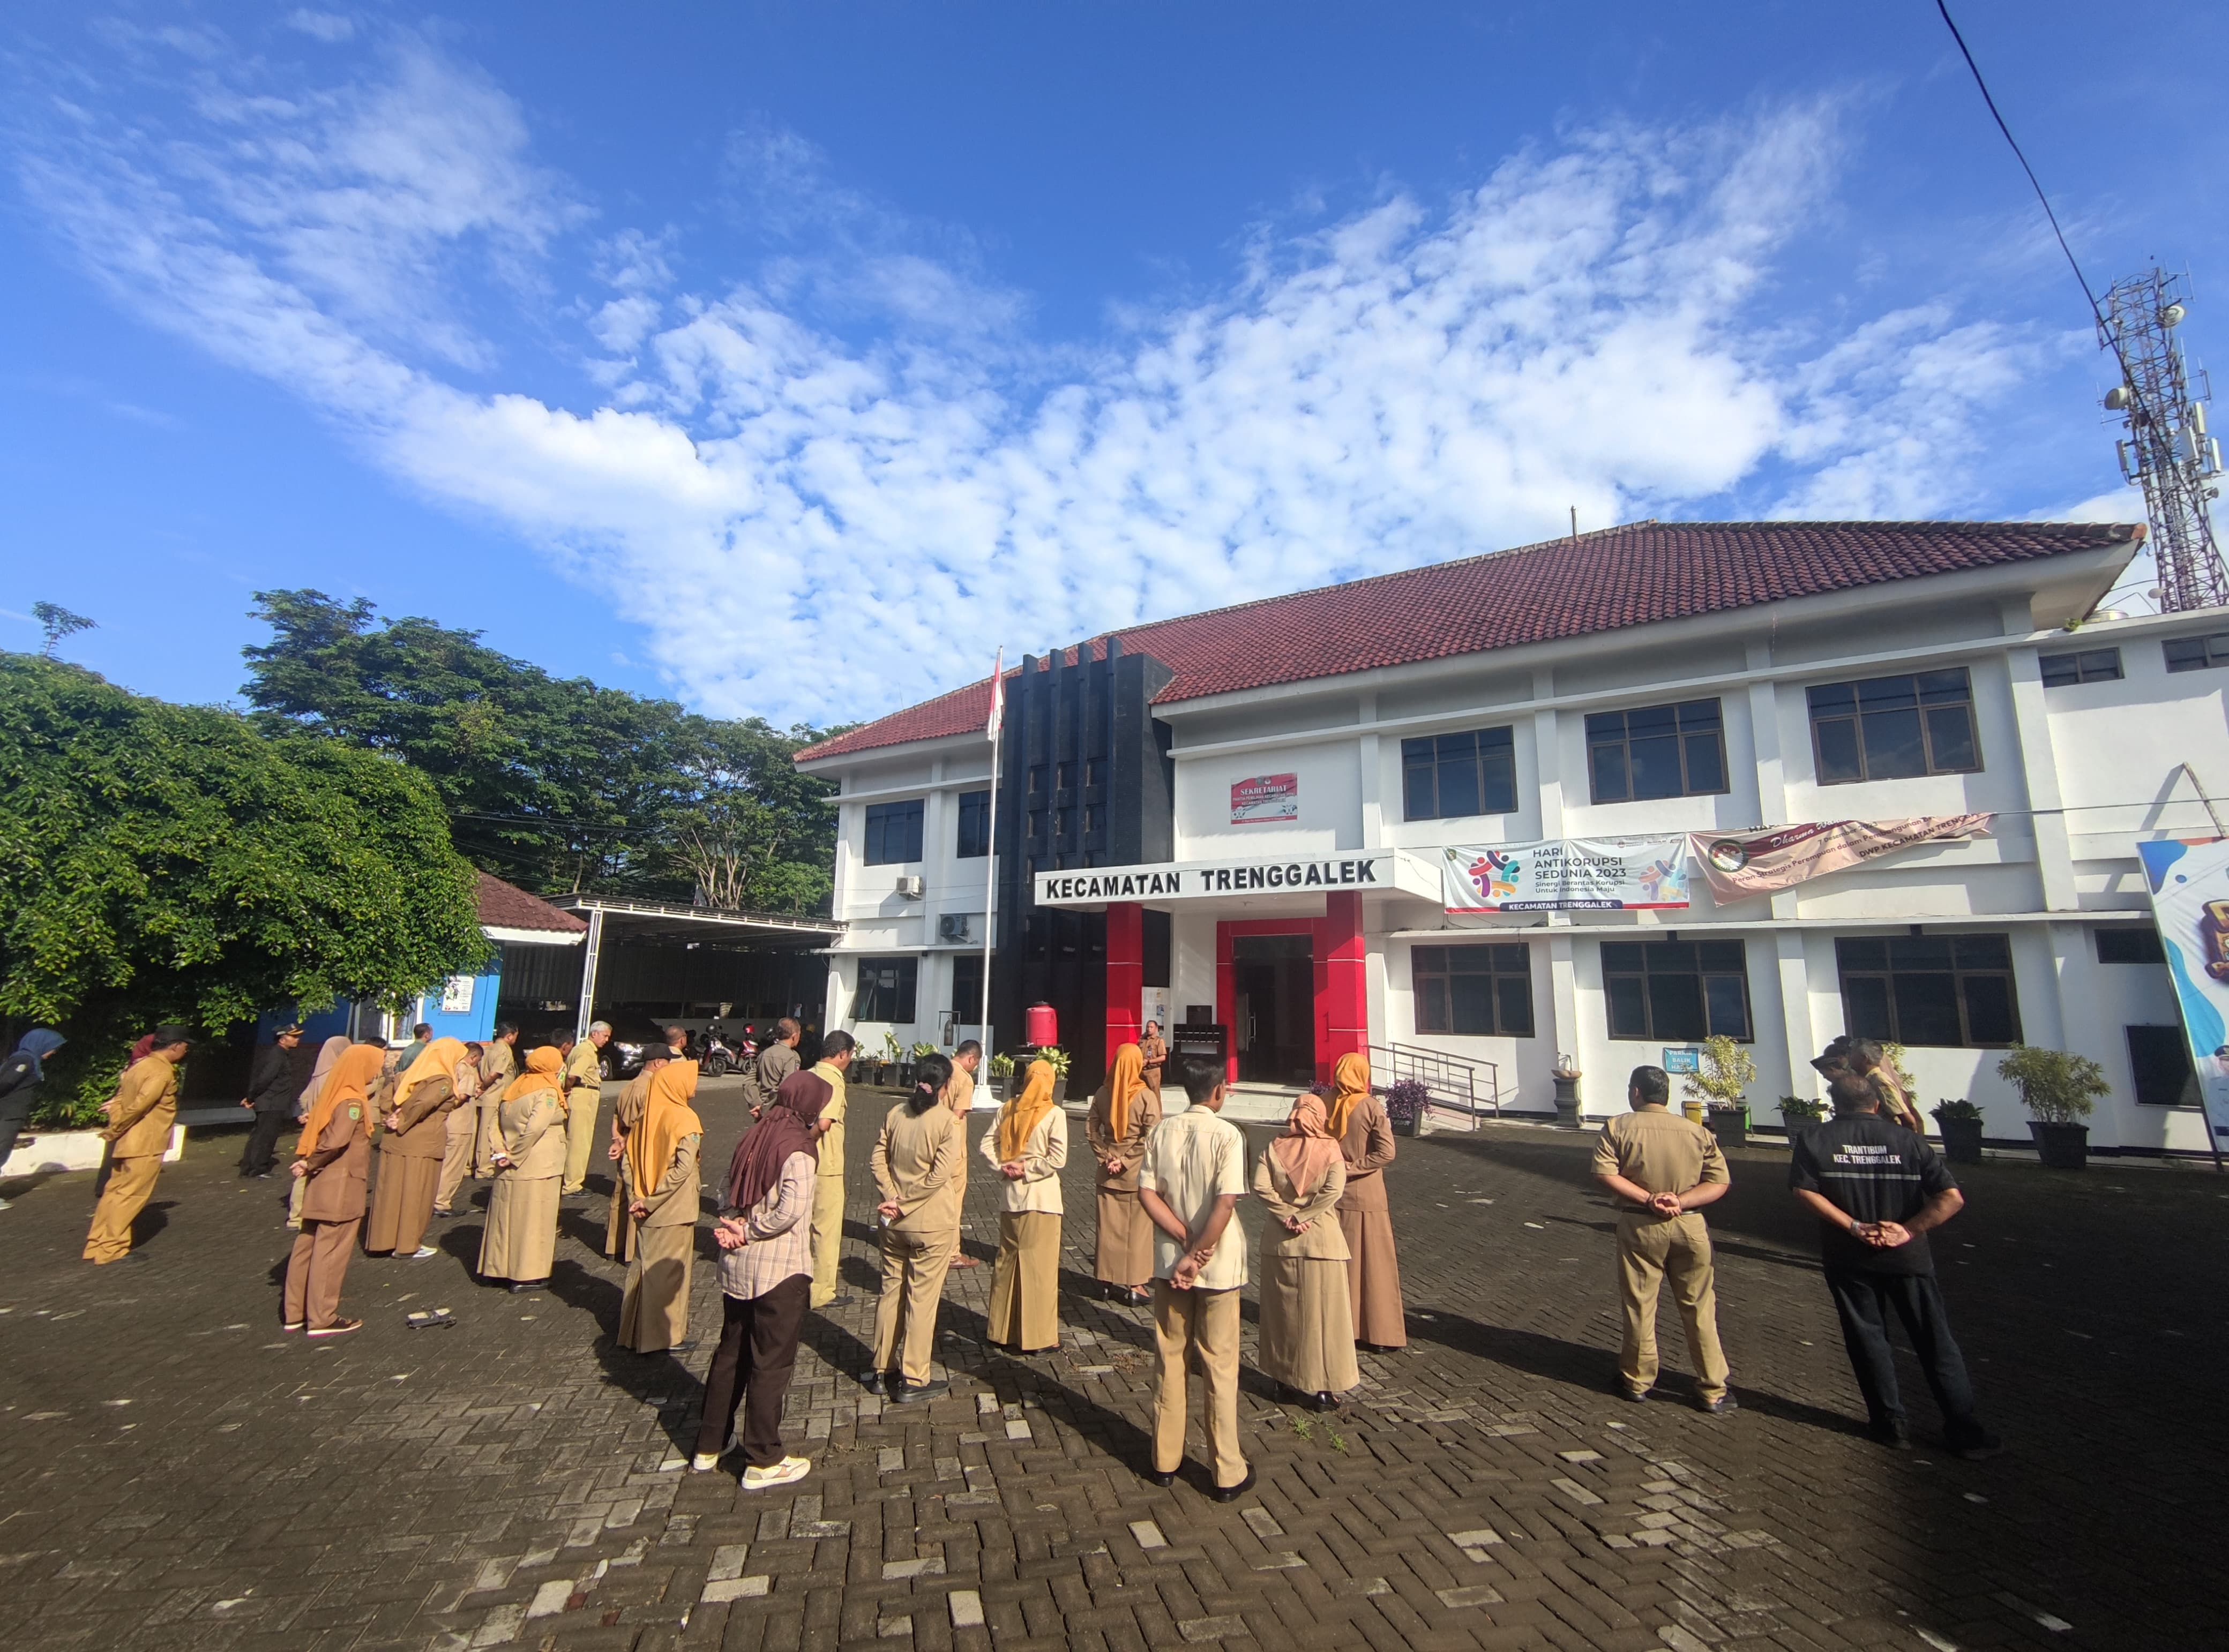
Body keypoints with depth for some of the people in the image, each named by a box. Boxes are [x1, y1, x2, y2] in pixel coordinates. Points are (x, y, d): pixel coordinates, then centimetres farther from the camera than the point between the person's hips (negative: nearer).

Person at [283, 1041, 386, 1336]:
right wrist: (310, 1165, -13)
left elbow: (315, 1128, 10)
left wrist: (306, 1163, -2)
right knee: (331, 1250, 0)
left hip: (320, 1186, 9)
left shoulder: (333, 1093, 8)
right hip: (341, 1186, -9)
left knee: (307, 1245, 16)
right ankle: (323, 1319, 8)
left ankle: (294, 1312, 26)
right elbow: (337, 1141, -28)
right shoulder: (352, 1101, -18)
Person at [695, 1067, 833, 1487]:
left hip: (737, 1265, 8)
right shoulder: (797, 1150, -18)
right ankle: (763, 1462, 18)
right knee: (771, 1364, 6)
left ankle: (708, 1448, 34)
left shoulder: (754, 1138, 5)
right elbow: (791, 1210, -27)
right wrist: (750, 1231, -12)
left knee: (730, 1354, 21)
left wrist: (736, 1225, -6)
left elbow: (728, 1194, 9)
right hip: (779, 1269, -8)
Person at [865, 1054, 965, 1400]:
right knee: (922, 1299, 6)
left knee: (891, 1293, 18)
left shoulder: (895, 1114, -2)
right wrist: (904, 1205, -12)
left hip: (894, 1224, 5)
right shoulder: (949, 1122, -17)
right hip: (933, 1224, -5)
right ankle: (912, 1381, 16)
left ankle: (882, 1371, 30)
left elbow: (878, 1161, -3)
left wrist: (894, 1199, -8)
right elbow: (940, 1175, -20)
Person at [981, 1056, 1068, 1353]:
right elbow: (1058, 1159, -16)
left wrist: (1003, 1168, -3)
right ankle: (1036, 1336, 11)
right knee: (1039, 1267, 4)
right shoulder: (1054, 1114, -12)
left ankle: (1001, 1328, 28)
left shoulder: (1008, 1109, 3)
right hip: (1041, 1198, -5)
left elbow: (987, 1145, 2)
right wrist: (1027, 1170, -8)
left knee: (1007, 1260, 17)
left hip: (1009, 1196, 5)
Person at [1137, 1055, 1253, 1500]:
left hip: (1169, 1262, 4)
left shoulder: (1163, 1131, -2)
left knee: (1171, 1360, 17)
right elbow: (1226, 1202, -23)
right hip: (1218, 1264, -4)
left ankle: (1165, 1460, 29)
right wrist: (1198, 1255, -16)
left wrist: (1186, 1240, -9)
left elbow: (1146, 1194, -6)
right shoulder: (1227, 1135, -15)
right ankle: (1229, 1473, 21)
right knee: (1220, 1367, 9)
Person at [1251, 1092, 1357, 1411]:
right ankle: (1323, 1387, 13)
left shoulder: (1275, 1148, -2)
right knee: (1322, 1313, 7)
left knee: (1284, 1309, 15)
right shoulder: (1330, 1150, -7)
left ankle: (1287, 1376, 26)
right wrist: (1303, 1217, -12)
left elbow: (1261, 1187, -11)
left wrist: (1287, 1216, -9)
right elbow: (1334, 1190, -19)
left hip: (1280, 1239, 2)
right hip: (1321, 1239, -2)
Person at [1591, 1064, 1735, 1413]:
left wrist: (1647, 1198, -15)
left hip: (1640, 1225, -2)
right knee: (1700, 1309, 13)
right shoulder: (1698, 1132, 2)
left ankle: (1637, 1381, 24)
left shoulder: (1617, 1127, -5)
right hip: (1690, 1226, 2)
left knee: (1639, 1306, 11)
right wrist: (1680, 1202, -13)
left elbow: (1605, 1172, -15)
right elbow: (1720, 1182, -5)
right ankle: (1712, 1391, 20)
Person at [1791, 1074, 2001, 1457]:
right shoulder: (1906, 1139, -2)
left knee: (1867, 1338, 13)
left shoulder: (1814, 1139, -5)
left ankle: (1890, 1422, 21)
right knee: (1936, 1343, 13)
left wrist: (1855, 1227, -11)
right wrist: (1909, 1231, -10)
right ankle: (1964, 1429, 20)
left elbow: (1805, 1191, -15)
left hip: (1848, 1258, -1)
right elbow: (1952, 1198, -10)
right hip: (1907, 1257, 1)